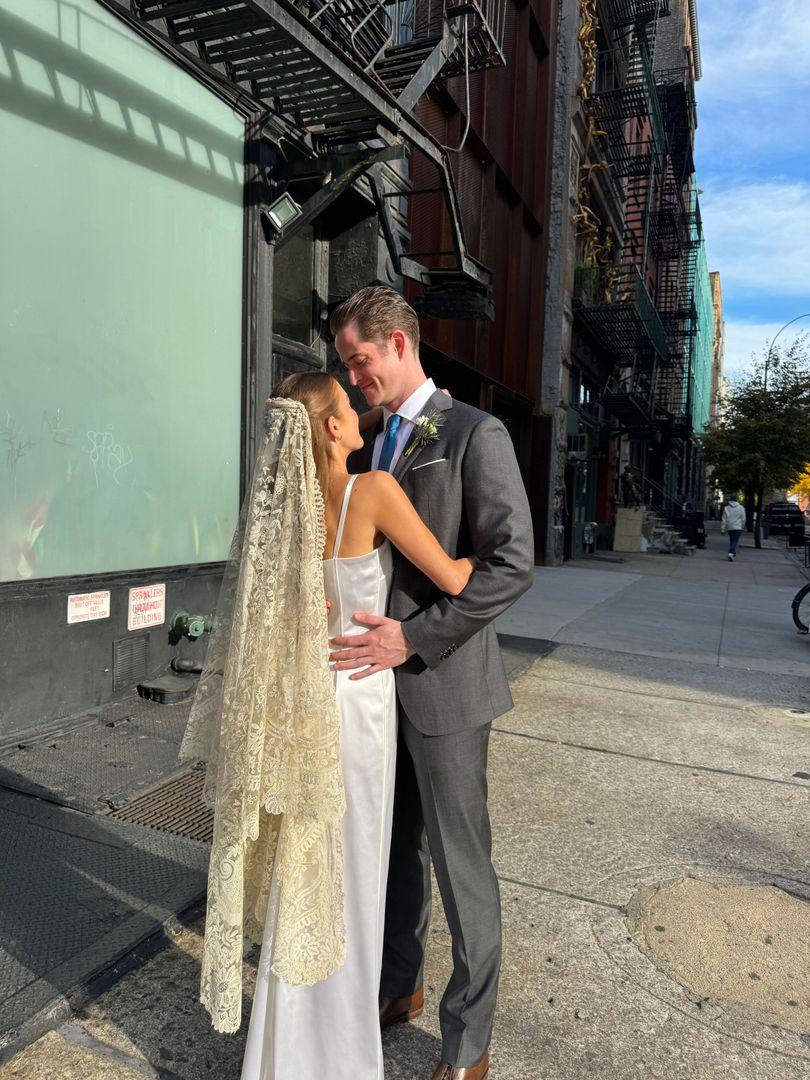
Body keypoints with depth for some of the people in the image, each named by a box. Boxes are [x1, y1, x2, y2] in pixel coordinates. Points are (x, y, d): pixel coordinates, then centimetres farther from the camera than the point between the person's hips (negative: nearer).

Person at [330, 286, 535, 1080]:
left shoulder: (475, 435, -11)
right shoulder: (366, 448, 11)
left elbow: (512, 564, -19)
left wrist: (414, 637, -23)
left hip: (443, 684, -6)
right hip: (381, 679, 7)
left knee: (461, 865, 7)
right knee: (394, 848, 20)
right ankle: (396, 986, 43)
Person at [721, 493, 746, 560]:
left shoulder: (726, 508, -1)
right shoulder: (741, 508, -1)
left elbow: (724, 520, -1)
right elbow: (743, 519, 3)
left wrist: (722, 529, 3)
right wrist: (742, 527, 15)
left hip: (730, 528, 2)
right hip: (738, 527, -2)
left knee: (731, 541, 15)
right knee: (735, 541, -7)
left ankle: (733, 554, 22)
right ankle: (731, 553, -24)